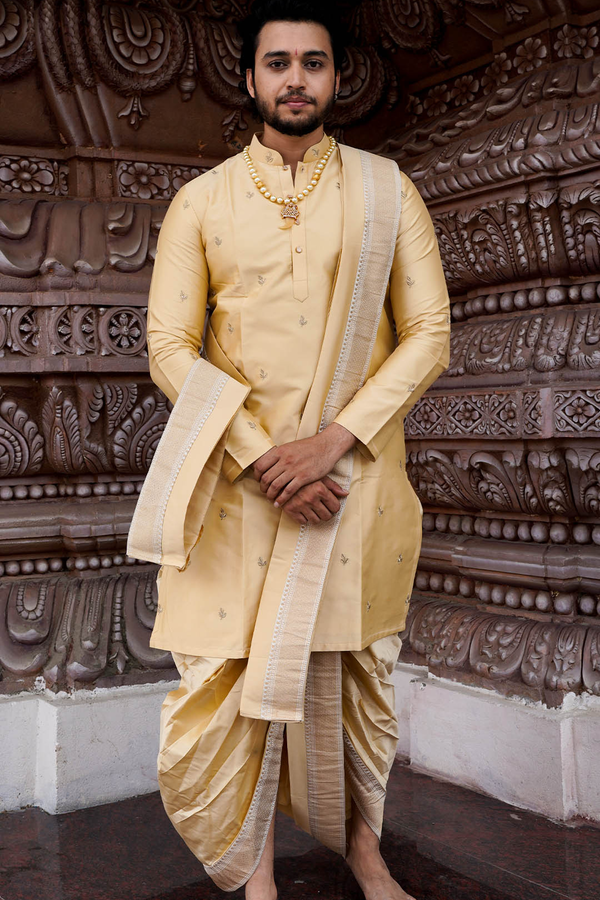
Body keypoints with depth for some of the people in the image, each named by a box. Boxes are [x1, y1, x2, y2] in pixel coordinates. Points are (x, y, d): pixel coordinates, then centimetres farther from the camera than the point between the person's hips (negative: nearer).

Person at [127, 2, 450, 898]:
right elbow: (171, 348, -1)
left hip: (356, 473, 1)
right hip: (237, 478, 0)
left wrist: (331, 439, -14)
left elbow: (429, 333, -1)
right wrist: (261, 456, -14)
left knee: (358, 669, 10)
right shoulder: (201, 201, 6)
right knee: (228, 673, 0)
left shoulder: (386, 191, 6)